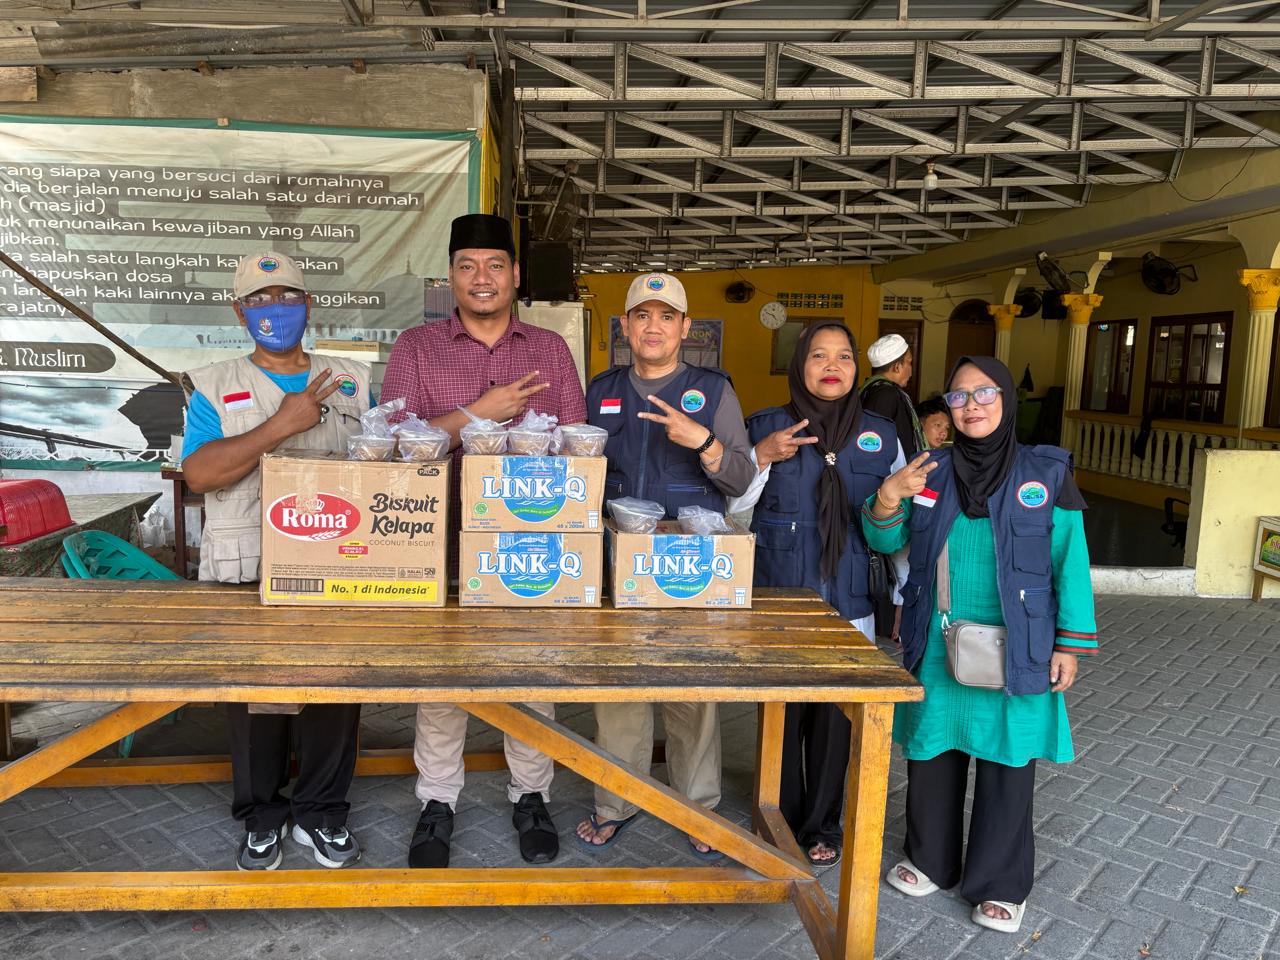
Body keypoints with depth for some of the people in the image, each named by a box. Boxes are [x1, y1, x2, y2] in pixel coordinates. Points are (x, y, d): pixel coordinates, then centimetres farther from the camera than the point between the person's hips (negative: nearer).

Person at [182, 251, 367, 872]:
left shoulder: (351, 382, 11)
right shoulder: (214, 387, 6)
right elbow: (198, 473, -10)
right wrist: (281, 425, -18)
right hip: (246, 569, -1)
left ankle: (321, 812, 22)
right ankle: (262, 815, 26)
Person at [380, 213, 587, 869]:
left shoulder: (550, 348, 10)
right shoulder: (416, 347, 5)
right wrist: (477, 414, -14)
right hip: (443, 540, -1)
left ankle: (531, 796, 26)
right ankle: (437, 802, 23)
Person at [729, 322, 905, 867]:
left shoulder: (880, 436, 6)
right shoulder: (765, 428, 1)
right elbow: (731, 506, 2)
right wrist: (761, 457, -12)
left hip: (847, 602, 1)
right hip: (778, 597, -1)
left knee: (834, 714, 6)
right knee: (781, 712, 5)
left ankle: (821, 825, 27)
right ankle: (782, 820, 26)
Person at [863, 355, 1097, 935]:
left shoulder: (1047, 473, -4)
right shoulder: (930, 471, 4)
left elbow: (1070, 564, -2)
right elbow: (886, 542, 9)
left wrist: (1070, 645, -4)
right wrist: (887, 497, -11)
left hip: (1015, 653, -2)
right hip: (936, 648, 3)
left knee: (1007, 767, 7)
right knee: (931, 754, 14)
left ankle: (1000, 885, 26)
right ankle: (930, 859, 35)